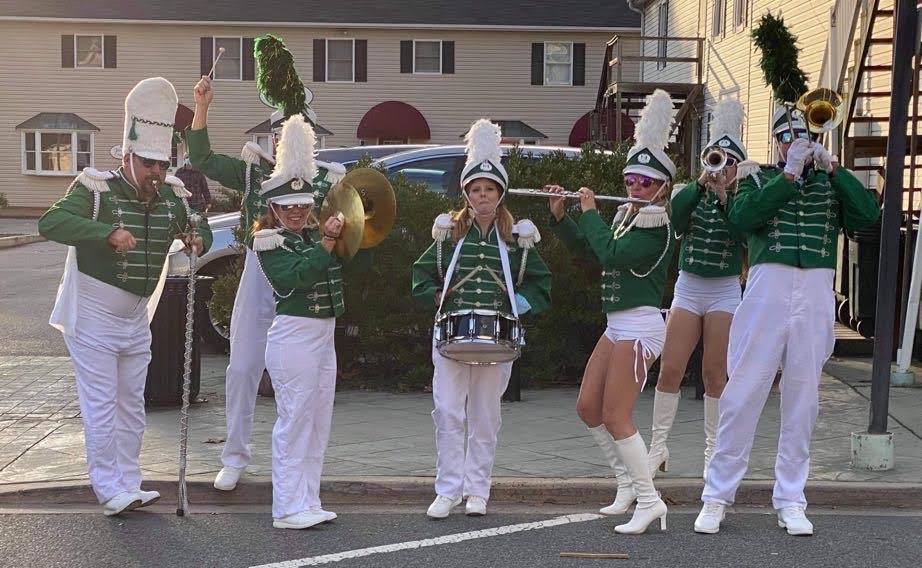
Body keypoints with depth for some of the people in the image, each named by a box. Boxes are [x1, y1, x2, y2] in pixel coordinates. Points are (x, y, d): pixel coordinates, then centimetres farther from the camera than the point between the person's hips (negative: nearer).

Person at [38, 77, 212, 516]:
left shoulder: (171, 196, 2)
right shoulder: (97, 191, -17)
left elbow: (199, 228, 19)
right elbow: (50, 223, -31)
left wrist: (197, 239, -6)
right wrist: (107, 233, -42)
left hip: (136, 318, 7)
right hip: (92, 319, -7)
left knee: (131, 404, 13)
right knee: (101, 406, -5)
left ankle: (129, 484, 23)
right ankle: (109, 490, 2)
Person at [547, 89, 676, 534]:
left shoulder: (657, 229, -14)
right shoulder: (626, 216, 13)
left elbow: (611, 253, -26)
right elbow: (588, 251, 18)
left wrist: (589, 211, -13)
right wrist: (560, 216, 7)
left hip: (640, 327, -10)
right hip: (618, 326, 10)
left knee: (615, 416, -10)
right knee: (587, 407, 11)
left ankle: (648, 501, -1)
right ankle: (628, 481, 23)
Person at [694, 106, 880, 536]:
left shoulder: (831, 183, 16)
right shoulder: (760, 179, 12)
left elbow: (868, 214, -3)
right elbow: (743, 217, -9)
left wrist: (832, 168, -7)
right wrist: (789, 174, -11)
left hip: (816, 295, 2)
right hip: (768, 288, -2)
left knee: (802, 397, 6)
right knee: (743, 392, -2)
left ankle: (790, 501, 15)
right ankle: (717, 496, 5)